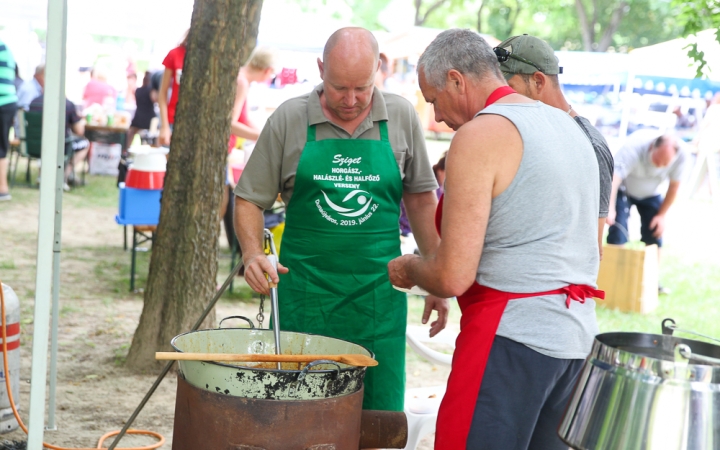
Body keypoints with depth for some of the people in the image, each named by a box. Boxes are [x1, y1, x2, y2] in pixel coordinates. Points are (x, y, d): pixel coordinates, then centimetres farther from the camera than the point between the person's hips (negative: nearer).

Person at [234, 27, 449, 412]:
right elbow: (249, 199, 4)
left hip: (379, 294, 1)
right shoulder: (289, 119, -1)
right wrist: (252, 253, -14)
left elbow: (420, 196, 12)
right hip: (303, 292, -1)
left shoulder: (401, 117, 3)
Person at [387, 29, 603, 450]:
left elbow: (453, 277, -16)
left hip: (511, 336, -9)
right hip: (578, 338, 9)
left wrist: (407, 268, 4)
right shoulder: (568, 125, 15)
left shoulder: (479, 135, -11)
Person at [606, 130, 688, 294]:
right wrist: (610, 208, -65)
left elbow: (674, 185, -12)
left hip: (651, 194, 4)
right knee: (618, 236, -15)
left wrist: (662, 215, -11)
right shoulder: (634, 147, -41)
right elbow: (614, 177, -52)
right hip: (623, 189, -4)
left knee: (654, 234, -1)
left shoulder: (681, 155, -28)